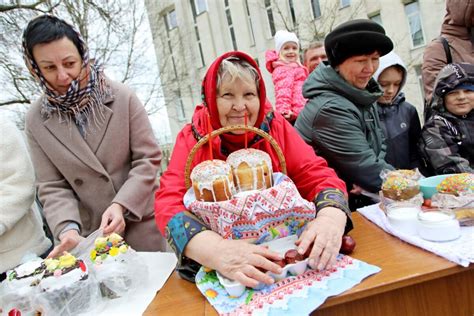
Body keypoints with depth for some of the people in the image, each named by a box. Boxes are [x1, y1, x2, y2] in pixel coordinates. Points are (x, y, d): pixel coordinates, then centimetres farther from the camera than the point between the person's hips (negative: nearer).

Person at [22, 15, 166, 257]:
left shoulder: (122, 97, -9)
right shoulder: (37, 120, -2)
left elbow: (148, 158, -8)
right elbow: (52, 187, -1)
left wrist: (121, 205, -20)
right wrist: (67, 227, -18)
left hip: (142, 223, -1)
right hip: (93, 235, 2)